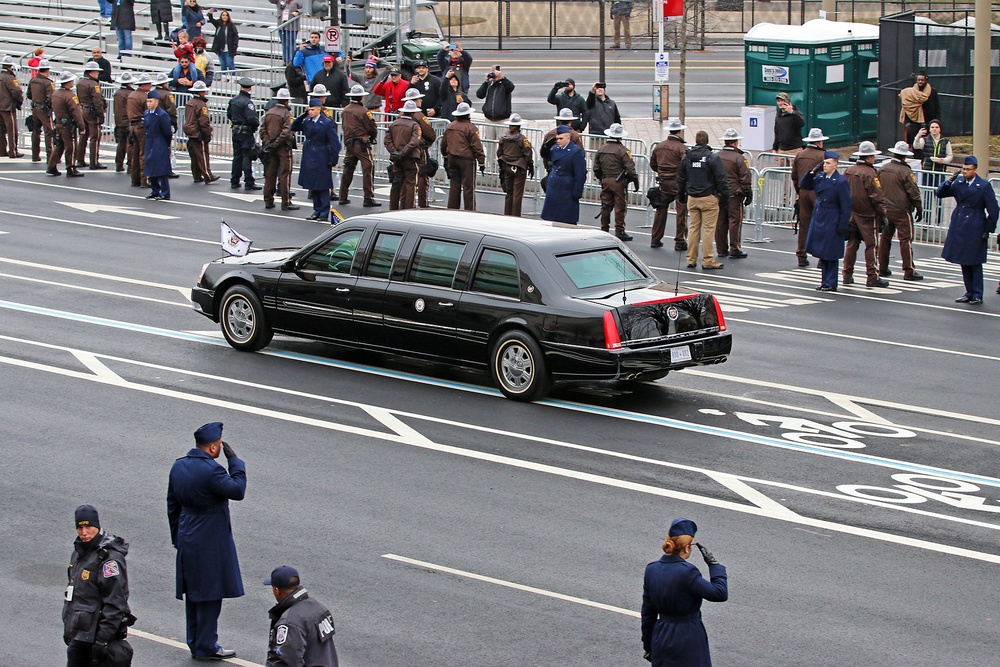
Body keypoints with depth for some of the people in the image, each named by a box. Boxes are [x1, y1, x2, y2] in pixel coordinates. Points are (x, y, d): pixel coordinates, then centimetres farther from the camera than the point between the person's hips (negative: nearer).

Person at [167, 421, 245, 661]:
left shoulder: (178, 466, 4)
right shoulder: (210, 471, -23)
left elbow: (172, 505, 11)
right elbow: (237, 490, -15)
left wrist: (177, 537, 20)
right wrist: (234, 460, -7)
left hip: (187, 541, 8)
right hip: (210, 543, -8)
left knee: (193, 594, 16)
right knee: (210, 594, 1)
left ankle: (195, 643, 26)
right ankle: (206, 646, 7)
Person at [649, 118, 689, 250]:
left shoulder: (659, 146, 6)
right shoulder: (682, 148, -13)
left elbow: (653, 164, 14)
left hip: (663, 183, 6)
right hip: (678, 182, -6)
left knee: (661, 210, 16)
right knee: (681, 212, 1)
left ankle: (655, 239, 20)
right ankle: (680, 242, 2)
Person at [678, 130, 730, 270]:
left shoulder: (686, 158, 6)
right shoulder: (712, 158, -10)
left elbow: (680, 179, 16)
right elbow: (721, 180, -10)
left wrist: (683, 195, 27)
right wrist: (725, 197, -1)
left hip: (692, 198, 5)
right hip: (709, 198, -5)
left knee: (693, 227, 11)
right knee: (709, 228, -2)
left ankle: (691, 259, 12)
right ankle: (707, 260, -3)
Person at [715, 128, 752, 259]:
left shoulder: (716, 157, 5)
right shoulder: (739, 158, -11)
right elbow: (745, 179, -10)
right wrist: (749, 195, -1)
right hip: (734, 195, -5)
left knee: (720, 222, 9)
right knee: (735, 221, -1)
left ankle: (721, 249, 14)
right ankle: (734, 250, -1)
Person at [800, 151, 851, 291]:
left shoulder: (841, 182, -14)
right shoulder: (819, 177, 5)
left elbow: (846, 206, -13)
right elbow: (803, 185, 13)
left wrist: (843, 225, -15)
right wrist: (812, 172, -2)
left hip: (832, 223, -7)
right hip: (818, 220, 7)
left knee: (831, 255, 0)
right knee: (821, 253, 12)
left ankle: (830, 284, 7)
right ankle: (825, 281, 21)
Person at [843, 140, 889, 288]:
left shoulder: (849, 171, 6)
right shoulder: (870, 173, -16)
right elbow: (877, 196, -15)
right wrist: (882, 214, -8)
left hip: (851, 214, 7)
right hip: (867, 215, -7)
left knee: (852, 244, 13)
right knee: (871, 245, -1)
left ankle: (847, 275, 15)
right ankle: (872, 277, 0)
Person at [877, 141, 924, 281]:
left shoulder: (883, 169, 6)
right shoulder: (905, 171, -14)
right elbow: (914, 192, -12)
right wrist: (919, 209, -2)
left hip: (885, 210, 6)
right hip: (901, 211, -6)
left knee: (885, 238, 14)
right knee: (906, 239, -3)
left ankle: (882, 268, 18)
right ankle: (909, 271, -5)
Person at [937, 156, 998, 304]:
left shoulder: (984, 186, -8)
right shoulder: (958, 182, 5)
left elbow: (993, 210, -5)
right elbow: (939, 194, 7)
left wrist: (988, 230, -7)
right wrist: (949, 182, -10)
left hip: (974, 229, -5)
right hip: (959, 228, 5)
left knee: (975, 263, -1)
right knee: (964, 263, 9)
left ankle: (977, 295, 6)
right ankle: (969, 293, 18)